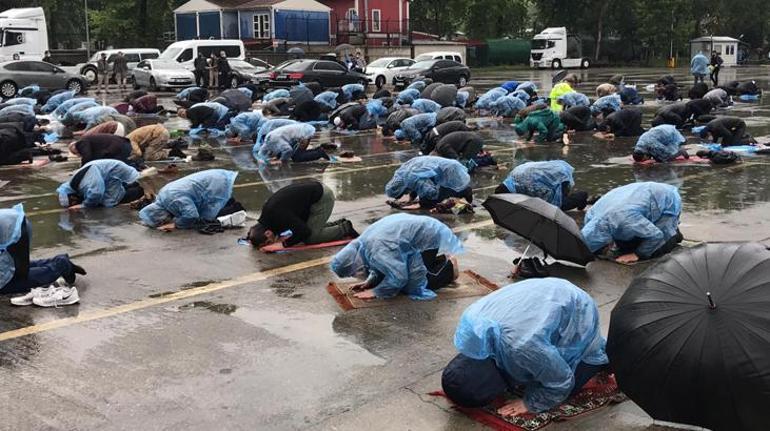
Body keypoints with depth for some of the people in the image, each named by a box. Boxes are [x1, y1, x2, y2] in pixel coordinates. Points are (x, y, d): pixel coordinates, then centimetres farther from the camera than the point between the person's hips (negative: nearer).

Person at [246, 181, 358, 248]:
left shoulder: (279, 214, -28)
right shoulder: (267, 210, -1)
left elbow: (305, 231, -24)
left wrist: (287, 243, -14)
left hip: (322, 197, -9)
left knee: (310, 238, -8)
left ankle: (344, 229, 4)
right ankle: (340, 224, 19)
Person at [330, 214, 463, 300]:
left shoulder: (378, 249, -33)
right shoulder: (364, 241, -4)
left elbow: (397, 277, -28)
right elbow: (383, 265, 11)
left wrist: (375, 292, -19)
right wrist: (370, 281, -2)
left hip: (430, 238, -9)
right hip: (420, 229, 9)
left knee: (412, 287, -8)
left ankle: (450, 268, 8)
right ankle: (441, 259, 27)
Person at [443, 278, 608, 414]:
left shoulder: (521, 346, -45)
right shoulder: (469, 323, -23)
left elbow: (560, 382, -26)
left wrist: (529, 403, -17)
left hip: (578, 316, -6)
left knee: (565, 389, -2)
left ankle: (604, 353, 20)